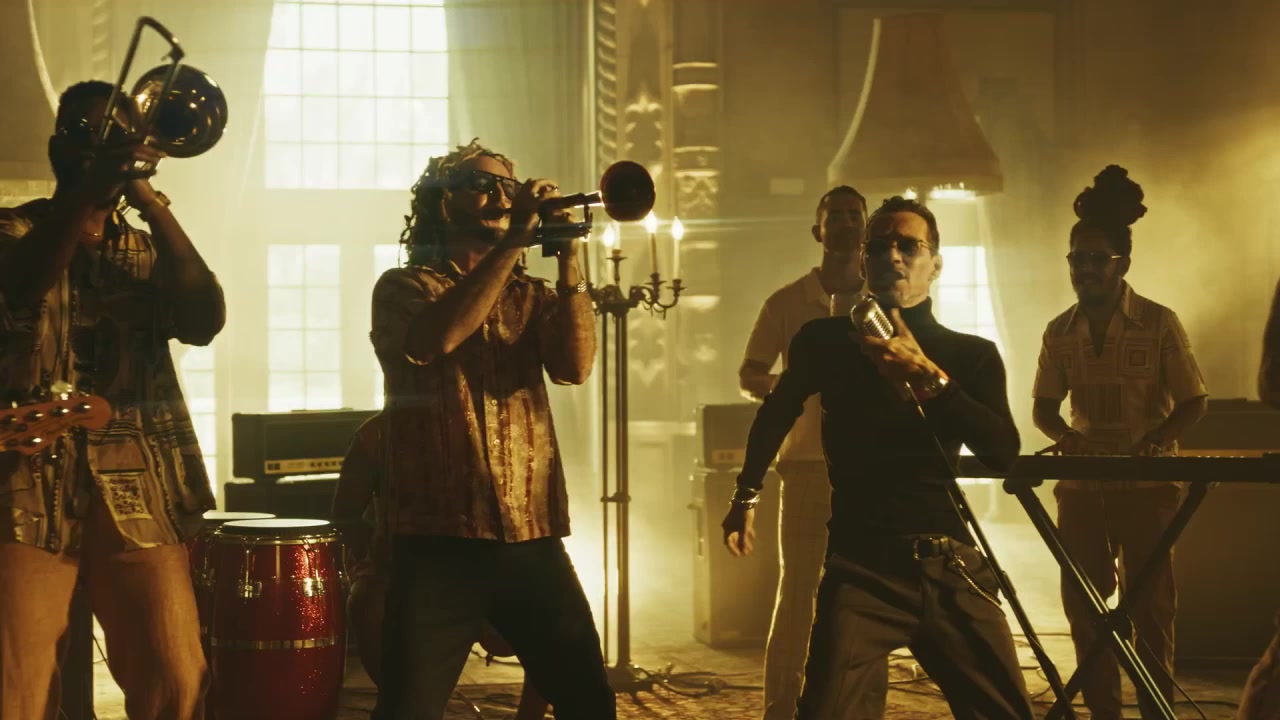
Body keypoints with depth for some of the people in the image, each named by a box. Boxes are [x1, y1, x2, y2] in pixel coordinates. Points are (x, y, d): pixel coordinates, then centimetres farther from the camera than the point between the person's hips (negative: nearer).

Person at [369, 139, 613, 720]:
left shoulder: (530, 297, 16)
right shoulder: (403, 287, 5)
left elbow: (576, 366, -3)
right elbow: (436, 338, -18)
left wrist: (568, 260, -10)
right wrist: (513, 238, -17)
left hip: (531, 535, 4)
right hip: (440, 535, -4)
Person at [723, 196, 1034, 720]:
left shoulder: (972, 356, 9)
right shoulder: (826, 341, 9)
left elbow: (1003, 453, -7)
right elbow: (776, 414, 27)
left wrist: (929, 379, -16)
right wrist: (747, 492, 18)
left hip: (950, 567, 2)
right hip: (861, 566, -1)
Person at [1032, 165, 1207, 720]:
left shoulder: (1159, 324, -5)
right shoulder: (1059, 332, 5)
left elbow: (1192, 402, -4)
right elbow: (1044, 406, 10)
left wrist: (1151, 443, -21)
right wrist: (1064, 437, -13)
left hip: (1147, 485, -3)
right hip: (1081, 485, 4)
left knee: (1150, 607, -1)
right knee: (1083, 607, 4)